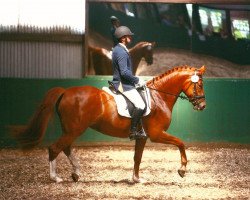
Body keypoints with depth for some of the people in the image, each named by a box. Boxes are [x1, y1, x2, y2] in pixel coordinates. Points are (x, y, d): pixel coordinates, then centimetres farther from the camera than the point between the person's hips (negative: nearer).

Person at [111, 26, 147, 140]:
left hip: (122, 82, 11)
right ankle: (133, 131, -13)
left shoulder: (118, 49, 14)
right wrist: (137, 80, -15)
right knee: (140, 105, -17)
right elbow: (124, 72, -26)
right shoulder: (121, 52, -20)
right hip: (123, 84, -11)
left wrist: (135, 80, 17)